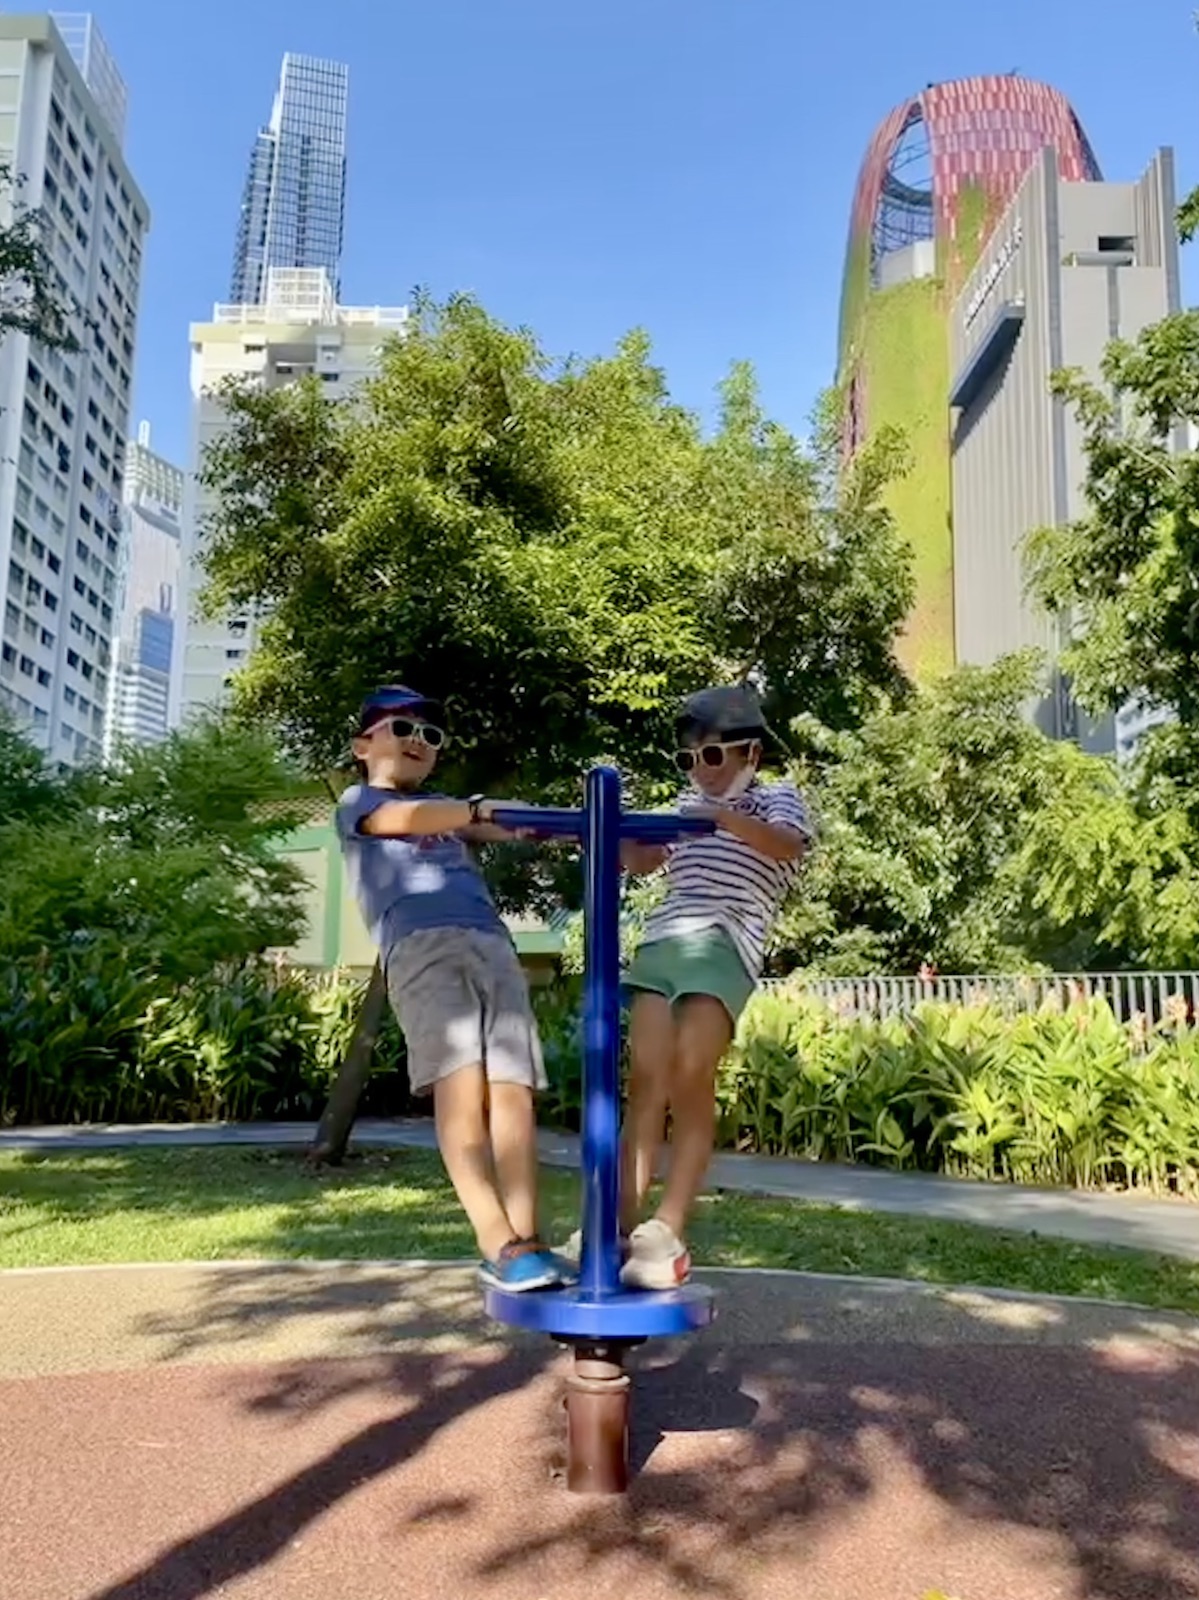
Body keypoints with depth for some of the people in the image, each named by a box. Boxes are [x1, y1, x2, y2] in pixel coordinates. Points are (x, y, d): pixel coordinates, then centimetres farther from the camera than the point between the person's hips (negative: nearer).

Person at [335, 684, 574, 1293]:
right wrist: (480, 809, -22)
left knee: (512, 1090, -11)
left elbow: (505, 827, 14)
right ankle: (500, 1245, -23)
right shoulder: (359, 802, 21)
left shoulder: (449, 809, 35)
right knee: (461, 1086, -19)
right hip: (421, 946, -4)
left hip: (493, 947, 5)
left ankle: (527, 1239, -14)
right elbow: (408, 818, -3)